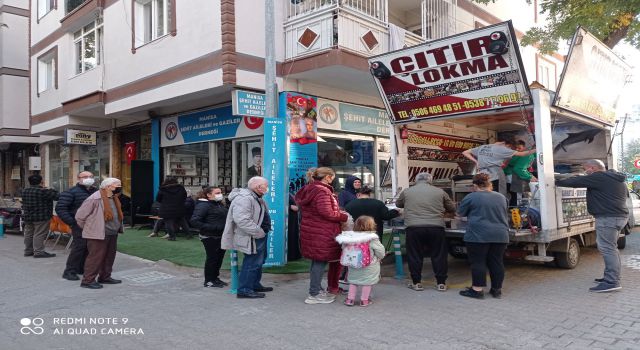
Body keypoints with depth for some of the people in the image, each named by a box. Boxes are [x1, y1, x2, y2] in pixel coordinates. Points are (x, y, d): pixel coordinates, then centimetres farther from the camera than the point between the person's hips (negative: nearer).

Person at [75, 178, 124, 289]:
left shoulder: (113, 198, 9)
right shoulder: (95, 199, -18)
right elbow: (79, 216, -13)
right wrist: (89, 229, -2)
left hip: (112, 234, 9)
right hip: (98, 234, -9)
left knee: (109, 257, 15)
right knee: (95, 257, -2)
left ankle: (105, 277, 28)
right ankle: (88, 280, 9)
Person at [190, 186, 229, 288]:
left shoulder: (220, 205, 12)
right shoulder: (203, 205, -13)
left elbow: (226, 217, 23)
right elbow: (194, 221, -20)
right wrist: (213, 228, -24)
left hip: (221, 236, 8)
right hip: (210, 237, -8)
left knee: (220, 257, 14)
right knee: (212, 258, 2)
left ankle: (215, 278, 30)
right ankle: (209, 281, 17)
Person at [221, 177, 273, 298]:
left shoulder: (255, 197, 13)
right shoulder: (244, 198, -23)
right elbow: (242, 220, -31)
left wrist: (262, 231, 14)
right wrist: (259, 232, -24)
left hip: (258, 236, 11)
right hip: (252, 238, -11)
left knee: (258, 261, 20)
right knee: (252, 263, -5)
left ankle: (255, 285, 33)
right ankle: (244, 290, 5)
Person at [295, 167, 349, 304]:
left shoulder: (308, 190, 14)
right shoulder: (322, 191, -16)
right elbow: (328, 213, -22)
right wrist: (344, 216, -7)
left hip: (311, 230, 9)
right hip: (321, 233, -9)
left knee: (317, 261, 16)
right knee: (320, 261, -2)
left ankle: (316, 289, 25)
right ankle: (314, 294, 4)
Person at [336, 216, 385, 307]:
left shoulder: (350, 237, -4)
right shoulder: (372, 238, -15)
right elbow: (380, 251, -10)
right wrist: (380, 257, 12)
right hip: (369, 267, -4)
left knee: (353, 281, 18)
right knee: (367, 282, 10)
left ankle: (350, 299, 21)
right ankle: (364, 300, 17)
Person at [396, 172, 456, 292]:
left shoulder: (406, 192, 8)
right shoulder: (439, 192, 8)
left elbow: (398, 204, 25)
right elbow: (452, 209, 17)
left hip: (413, 228, 0)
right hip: (436, 227, 0)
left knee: (415, 256, 10)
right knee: (439, 255, 11)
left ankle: (416, 283, 16)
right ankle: (441, 283, 16)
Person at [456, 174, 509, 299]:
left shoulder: (471, 197, -3)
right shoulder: (501, 197, 13)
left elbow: (460, 213, 6)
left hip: (478, 235, -5)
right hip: (500, 236, 5)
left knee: (478, 262, 0)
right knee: (496, 262, 10)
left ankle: (477, 290, 3)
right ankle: (497, 290, 17)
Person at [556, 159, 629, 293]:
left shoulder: (599, 177, -12)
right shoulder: (618, 178, 19)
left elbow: (575, 181, -11)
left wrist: (556, 182, 0)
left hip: (608, 217, -11)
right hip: (620, 215, 11)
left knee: (607, 248, -11)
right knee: (611, 248, 18)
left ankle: (612, 282, -14)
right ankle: (612, 276, 26)